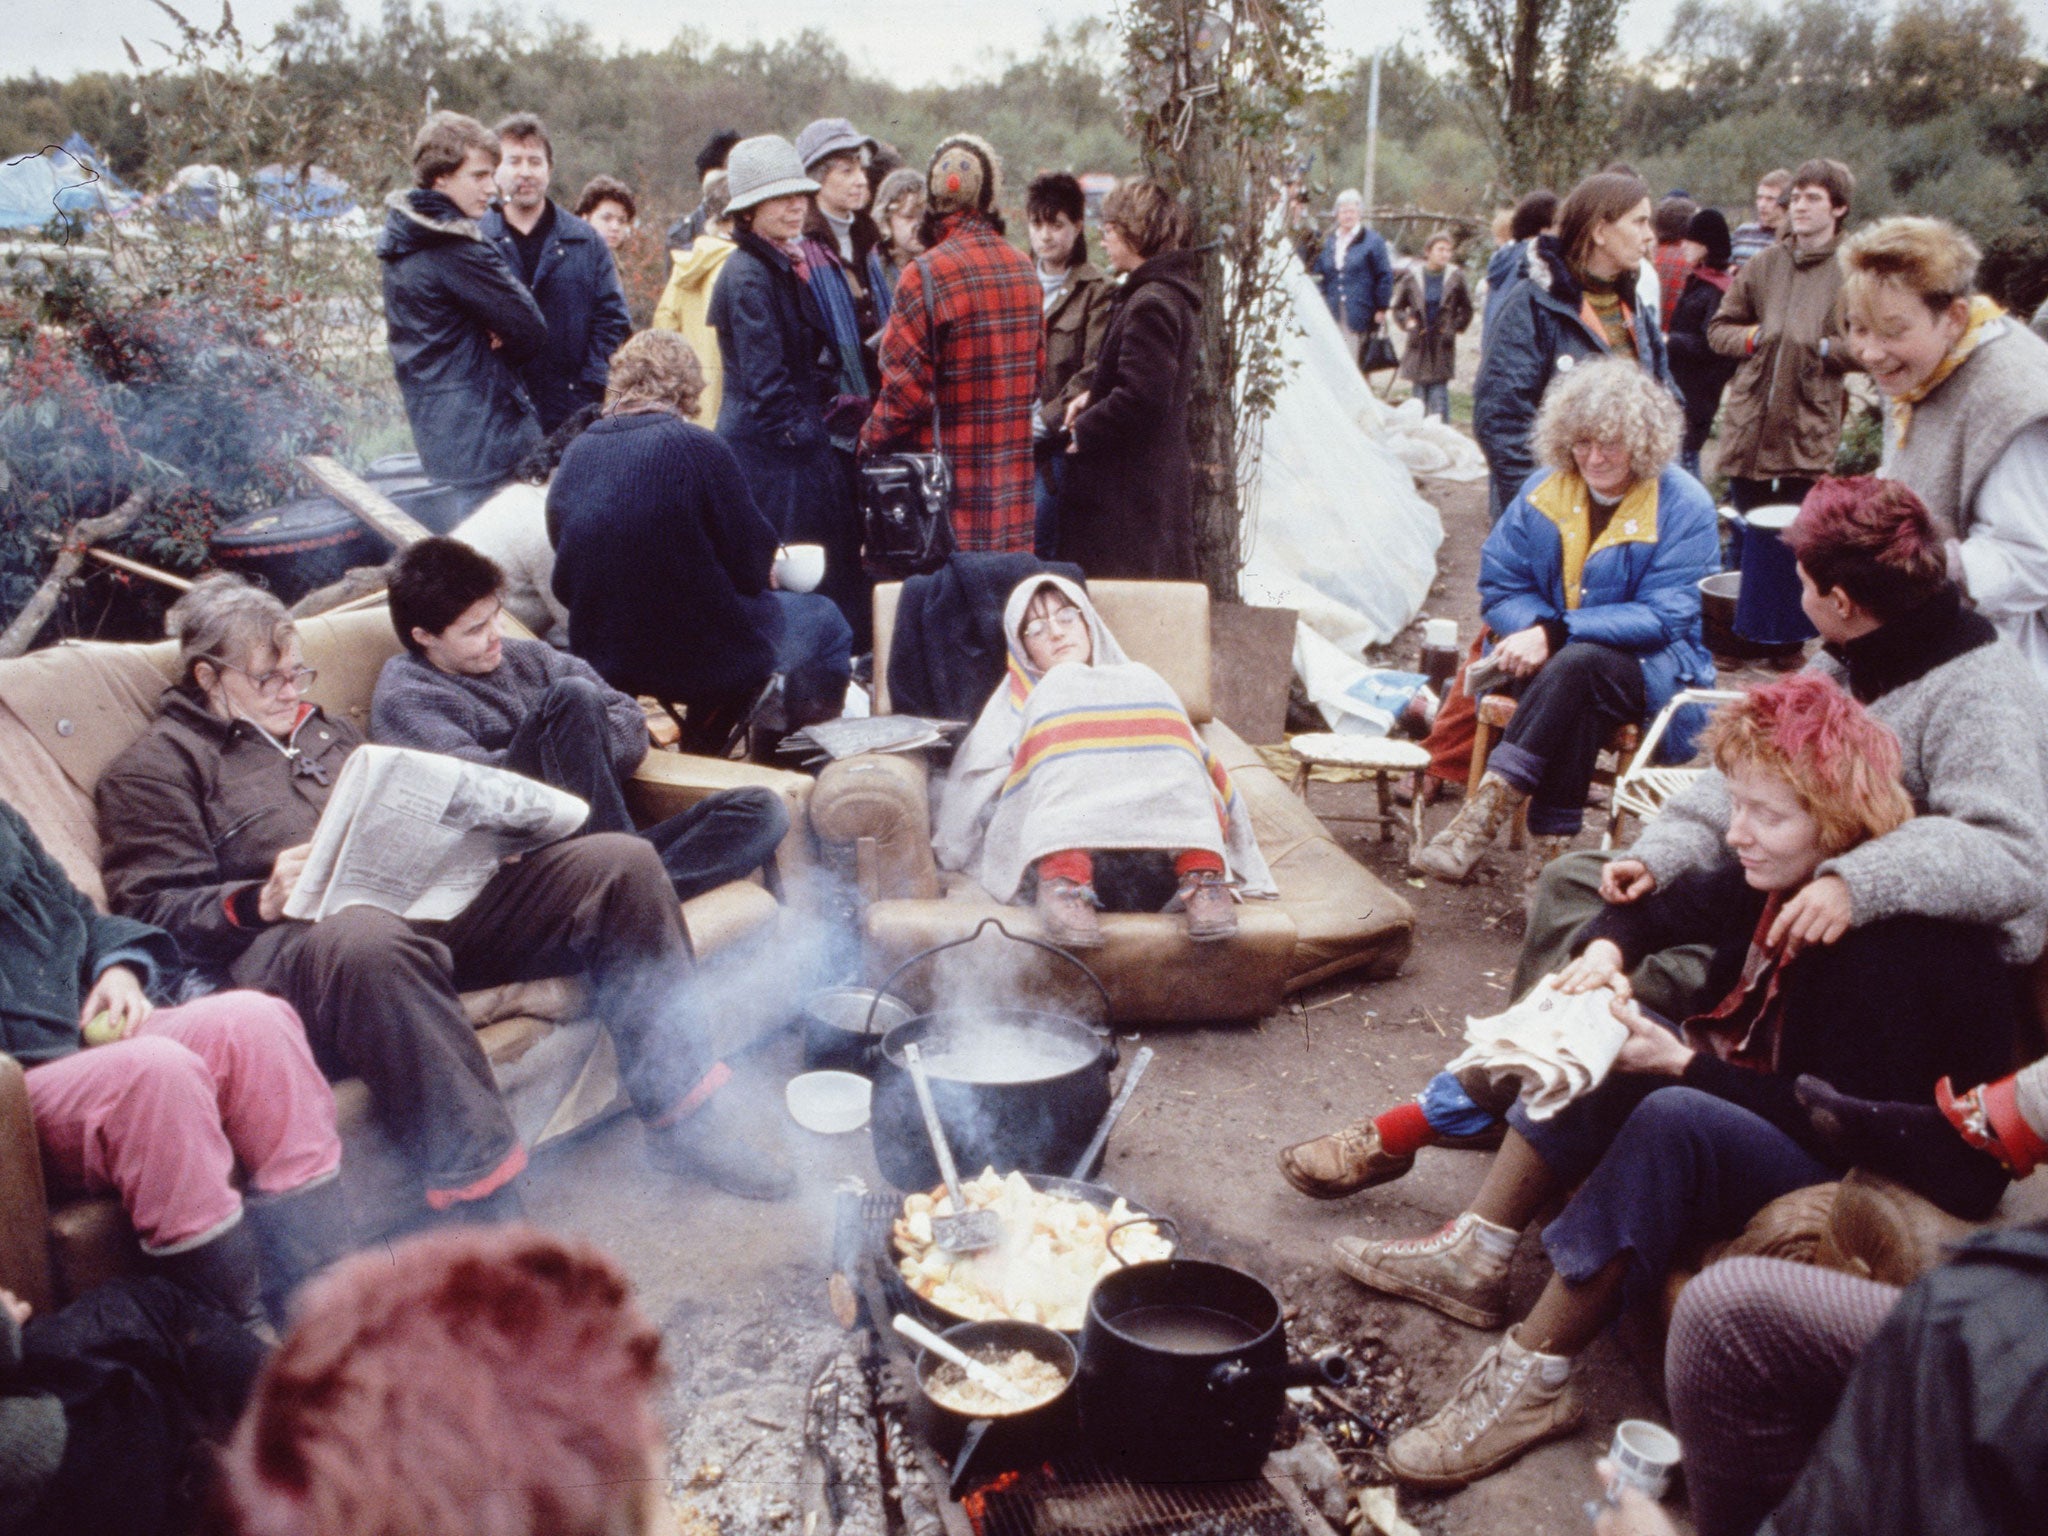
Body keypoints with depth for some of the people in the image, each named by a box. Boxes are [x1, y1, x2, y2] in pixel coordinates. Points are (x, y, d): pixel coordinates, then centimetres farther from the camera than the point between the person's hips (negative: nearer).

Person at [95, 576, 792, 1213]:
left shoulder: (322, 727, 32)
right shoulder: (155, 766, 11)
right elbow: (152, 911, -1)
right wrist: (258, 901, -19)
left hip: (426, 899, 7)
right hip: (293, 941, -7)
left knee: (620, 863, -9)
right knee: (371, 943, -46)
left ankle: (685, 1110, -7)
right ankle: (481, 1201, -43)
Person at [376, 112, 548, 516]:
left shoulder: (403, 244, 12)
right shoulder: (457, 251, -18)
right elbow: (532, 330, -14)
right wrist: (499, 349, 5)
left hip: (439, 432, 10)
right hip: (486, 435, -10)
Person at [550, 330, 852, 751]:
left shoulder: (575, 455, -2)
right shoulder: (701, 448, -19)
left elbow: (565, 586, 7)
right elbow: (752, 570, -14)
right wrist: (760, 574, 10)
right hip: (699, 657, -6)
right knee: (826, 621, 18)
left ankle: (705, 739, 34)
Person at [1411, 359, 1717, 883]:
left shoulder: (1684, 506, -7)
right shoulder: (1543, 491, 6)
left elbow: (1664, 617, -14)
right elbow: (1499, 585, 6)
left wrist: (1556, 633, -25)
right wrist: (1533, 629, -18)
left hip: (1652, 667, -2)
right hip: (1554, 659, 3)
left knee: (1577, 665, -37)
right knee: (1579, 703, -35)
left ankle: (1484, 814, -40)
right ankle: (1553, 847, -37)